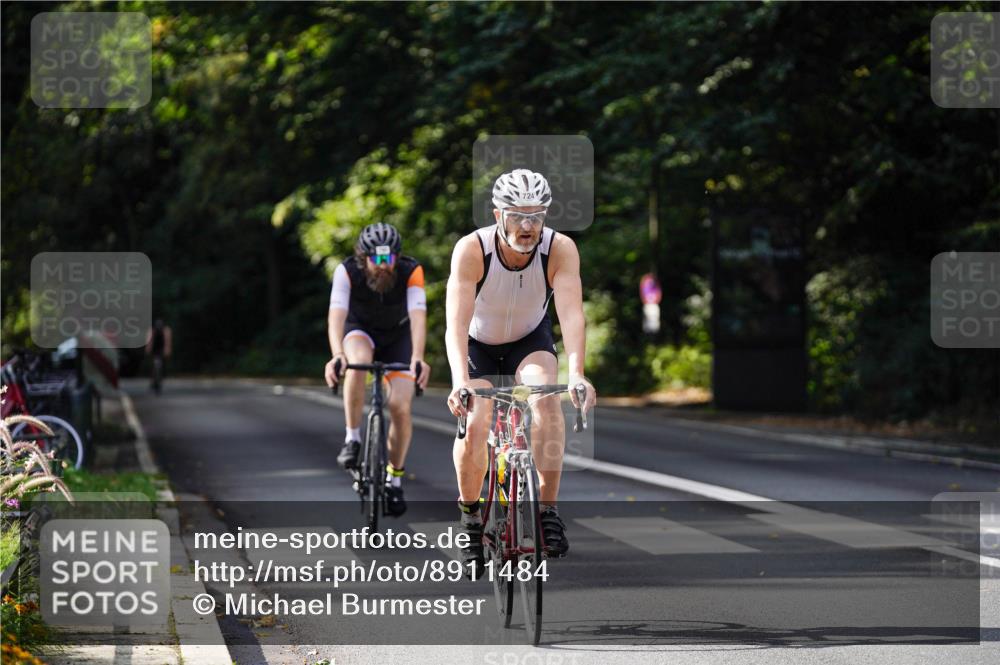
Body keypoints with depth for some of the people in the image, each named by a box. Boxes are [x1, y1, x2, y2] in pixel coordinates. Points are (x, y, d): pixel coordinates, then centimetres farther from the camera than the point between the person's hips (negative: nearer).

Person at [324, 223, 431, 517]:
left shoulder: (410, 272, -29)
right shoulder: (347, 271, -29)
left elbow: (418, 316, -40)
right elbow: (336, 315, -40)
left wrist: (417, 358, -56)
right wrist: (337, 355, -58)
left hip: (398, 336, 1)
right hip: (361, 331, -1)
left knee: (400, 405, -16)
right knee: (359, 361, -37)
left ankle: (394, 476, 7)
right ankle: (352, 438, -22)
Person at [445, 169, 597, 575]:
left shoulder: (560, 249, -27)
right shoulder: (472, 250, -31)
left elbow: (571, 313, -38)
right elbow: (457, 322, -38)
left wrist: (576, 374, -53)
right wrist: (461, 381, -53)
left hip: (530, 339, 1)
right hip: (478, 344, -1)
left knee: (547, 399, -29)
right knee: (475, 424, -21)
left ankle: (548, 508, -19)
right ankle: (470, 518, 2)